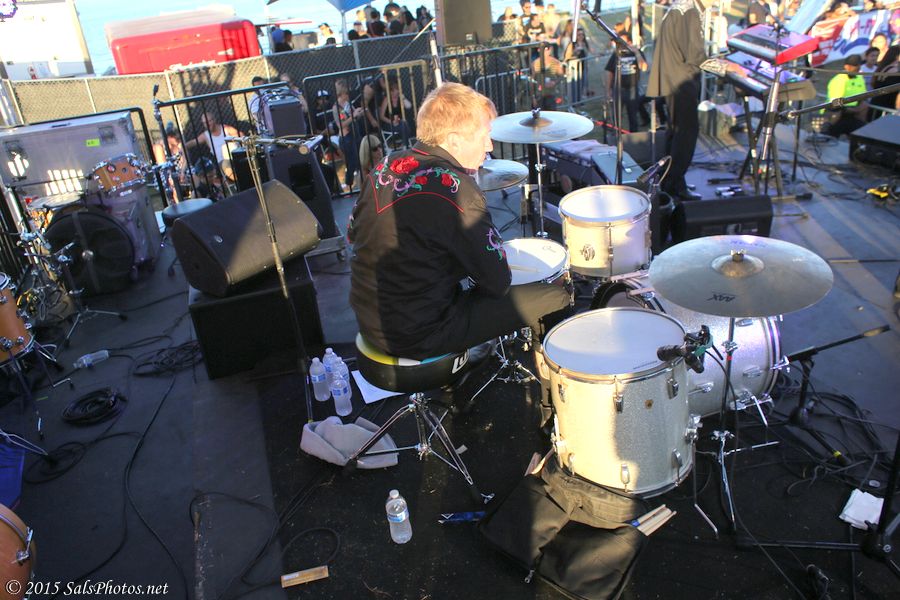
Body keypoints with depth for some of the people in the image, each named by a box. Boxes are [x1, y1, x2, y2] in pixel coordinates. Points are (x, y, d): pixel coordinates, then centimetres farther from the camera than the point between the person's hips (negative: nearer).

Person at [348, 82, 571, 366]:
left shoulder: (387, 165, 0)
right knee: (556, 298, 1)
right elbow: (498, 283, -17)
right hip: (419, 337, -8)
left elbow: (353, 233, 14)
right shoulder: (456, 190, -22)